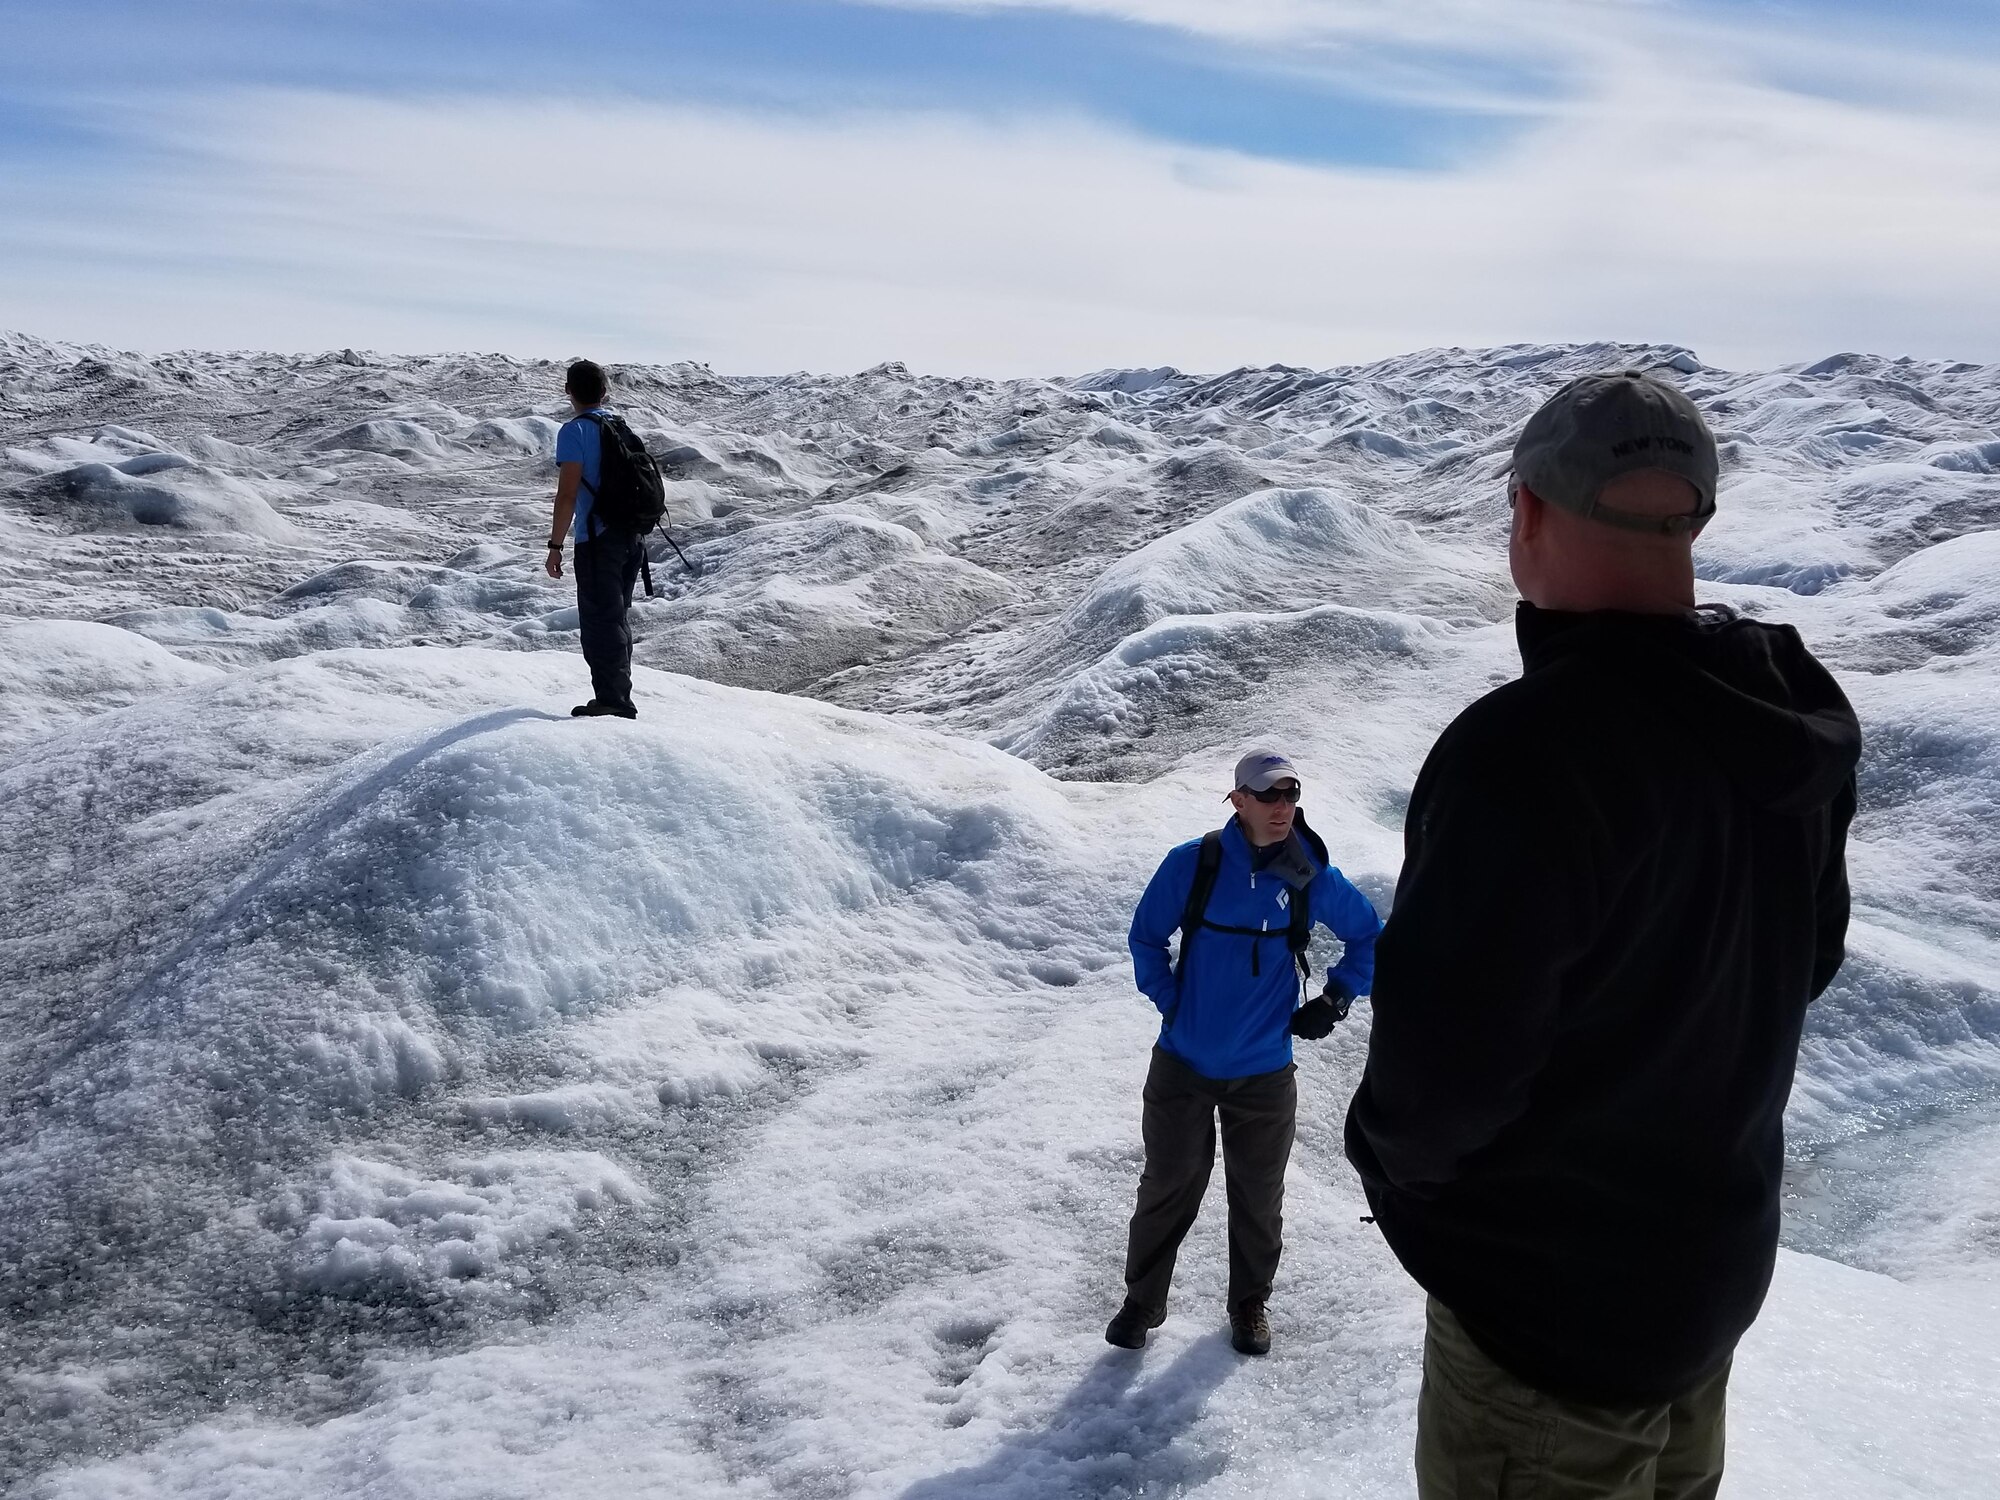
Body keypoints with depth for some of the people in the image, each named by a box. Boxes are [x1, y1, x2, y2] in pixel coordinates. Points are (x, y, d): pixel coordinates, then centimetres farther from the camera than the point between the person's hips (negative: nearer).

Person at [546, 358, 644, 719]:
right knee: (616, 618, 17)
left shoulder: (574, 431, -10)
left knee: (599, 621, 0)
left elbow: (568, 493, -15)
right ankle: (618, 700, 24)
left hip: (598, 540, -7)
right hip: (631, 536, 7)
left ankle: (612, 700, 1)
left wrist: (555, 545, -12)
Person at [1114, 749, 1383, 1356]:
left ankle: (1250, 1303, 37)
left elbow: (1370, 937, 11)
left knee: (1258, 1196, 15)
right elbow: (1145, 936, 3)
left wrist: (1334, 999, 3)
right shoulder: (1192, 864, -11)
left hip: (1264, 1072, 1)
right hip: (1183, 1063, -1)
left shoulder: (1314, 879, -8)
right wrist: (1170, 1000, -4)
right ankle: (1142, 1301, 30)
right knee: (1167, 1189, 10)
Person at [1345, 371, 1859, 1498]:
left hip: (1553, 1293, -7)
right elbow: (1805, 960, 8)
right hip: (1716, 1248, 7)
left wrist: (1391, 1145, -8)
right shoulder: (1791, 719, -6)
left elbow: (1439, 1062, -30)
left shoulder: (1533, 747, -34)